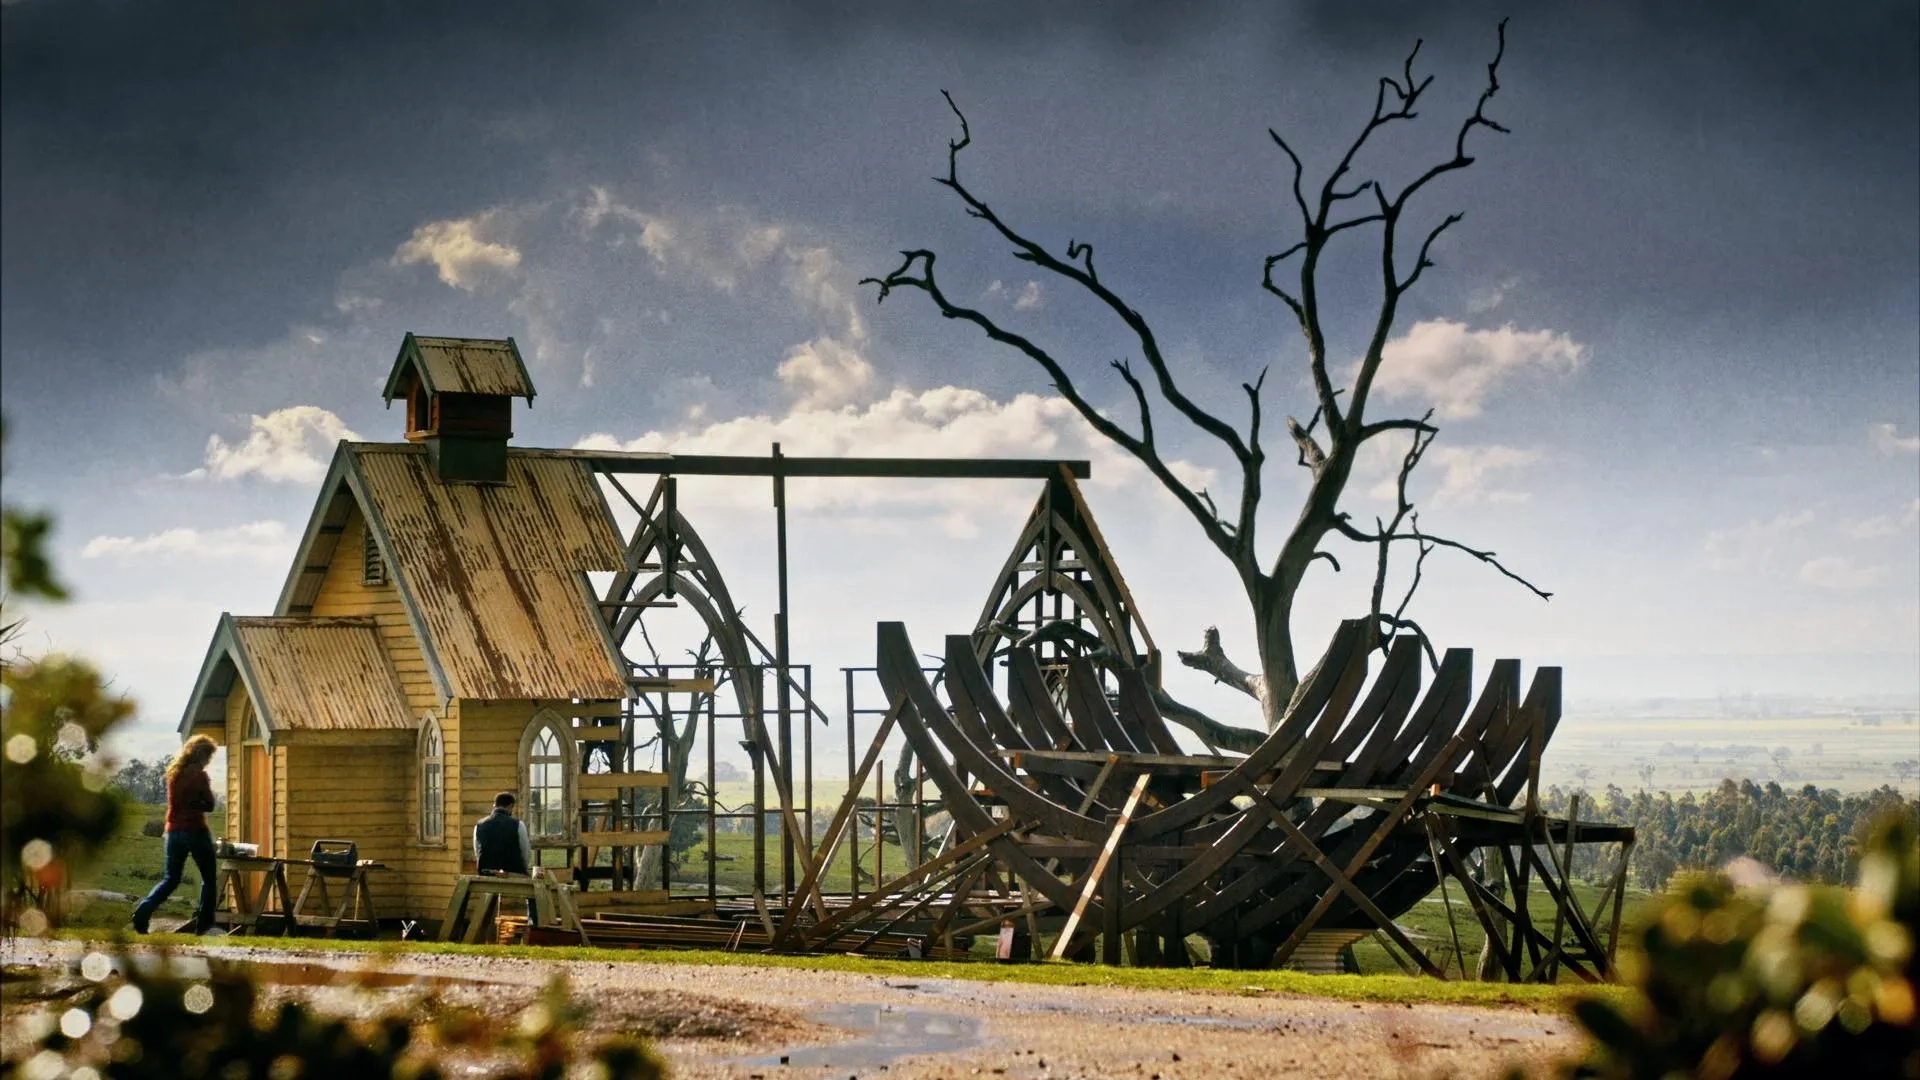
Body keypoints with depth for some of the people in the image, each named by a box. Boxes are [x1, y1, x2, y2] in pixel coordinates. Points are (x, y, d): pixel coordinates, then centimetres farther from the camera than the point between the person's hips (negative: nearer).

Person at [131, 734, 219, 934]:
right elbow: (209, 804, -7)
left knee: (170, 879, 12)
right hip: (195, 831, -6)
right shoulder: (198, 775, -11)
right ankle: (203, 923, 8)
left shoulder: (174, 773, 9)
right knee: (208, 879, 10)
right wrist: (197, 803, 5)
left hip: (174, 830, 6)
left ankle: (144, 910, -11)